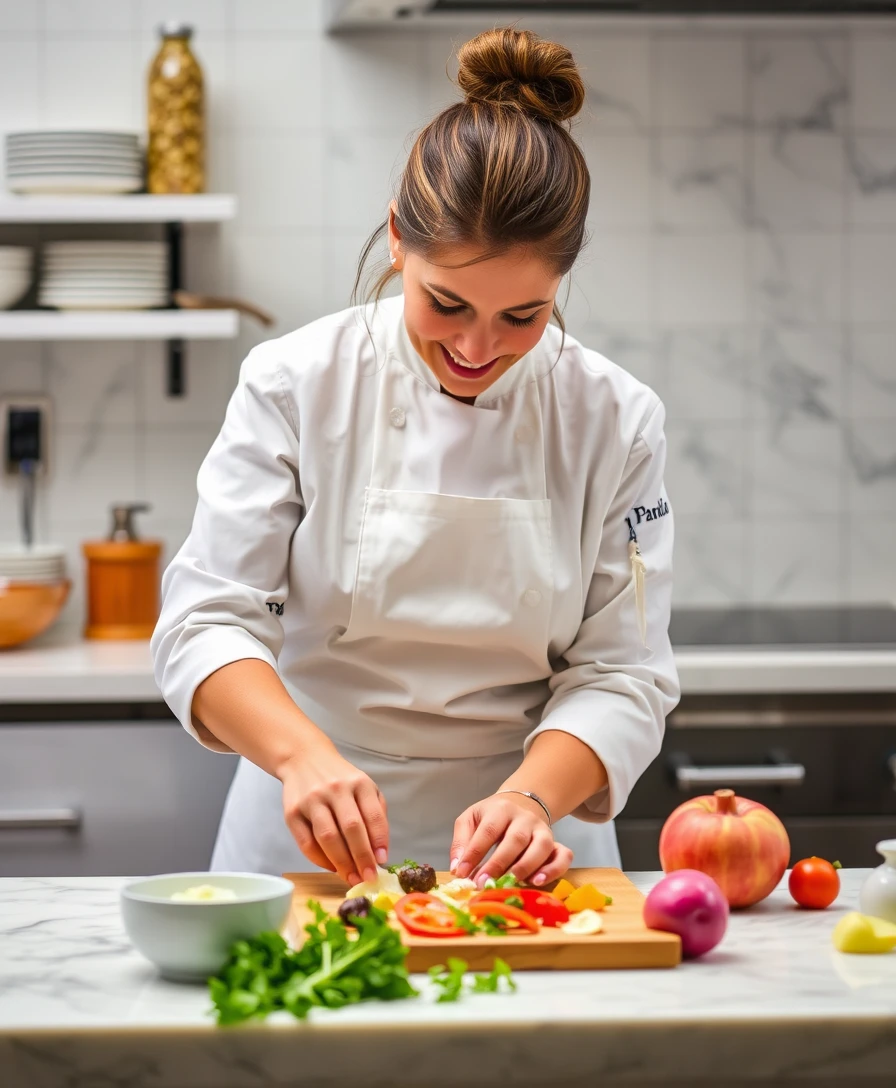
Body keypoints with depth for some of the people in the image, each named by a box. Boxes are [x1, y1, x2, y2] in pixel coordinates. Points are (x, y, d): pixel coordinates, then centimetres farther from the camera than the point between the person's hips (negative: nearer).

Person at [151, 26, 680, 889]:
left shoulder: (614, 420, -2)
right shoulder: (297, 385, -5)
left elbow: (621, 674, -2)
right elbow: (204, 623, -8)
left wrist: (532, 796, -21)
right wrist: (304, 752, -27)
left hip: (519, 852, 1)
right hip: (308, 848, 0)